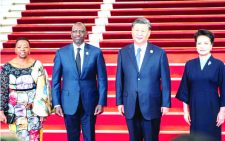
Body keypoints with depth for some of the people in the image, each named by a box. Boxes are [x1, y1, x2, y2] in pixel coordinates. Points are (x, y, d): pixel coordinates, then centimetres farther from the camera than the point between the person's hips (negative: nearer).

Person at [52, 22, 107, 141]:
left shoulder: (96, 52, -1)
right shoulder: (61, 53, 1)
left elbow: (102, 79, 1)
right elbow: (56, 81, 2)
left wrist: (101, 102, -5)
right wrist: (56, 104, -3)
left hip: (90, 102, 0)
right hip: (69, 102, 0)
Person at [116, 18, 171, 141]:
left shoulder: (159, 53, -2)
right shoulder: (123, 52, 4)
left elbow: (165, 81, -1)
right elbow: (119, 79, 6)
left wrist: (165, 104, -3)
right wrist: (119, 102, 4)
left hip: (152, 106, -2)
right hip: (130, 106, 2)